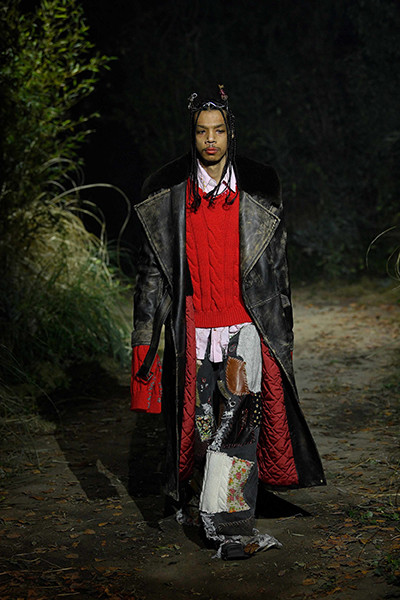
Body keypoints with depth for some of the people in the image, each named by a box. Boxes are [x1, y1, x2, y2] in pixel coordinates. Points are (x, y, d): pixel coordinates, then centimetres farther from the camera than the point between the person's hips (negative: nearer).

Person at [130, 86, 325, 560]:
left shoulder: (258, 191, 4)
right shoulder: (169, 193, 3)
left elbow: (276, 264, 9)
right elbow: (153, 267, 6)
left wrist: (281, 330, 9)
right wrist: (145, 334, 1)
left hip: (245, 325, -1)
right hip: (193, 329, 1)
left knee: (239, 417, -13)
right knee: (198, 420, 10)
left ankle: (229, 525, -11)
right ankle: (195, 500, 33)